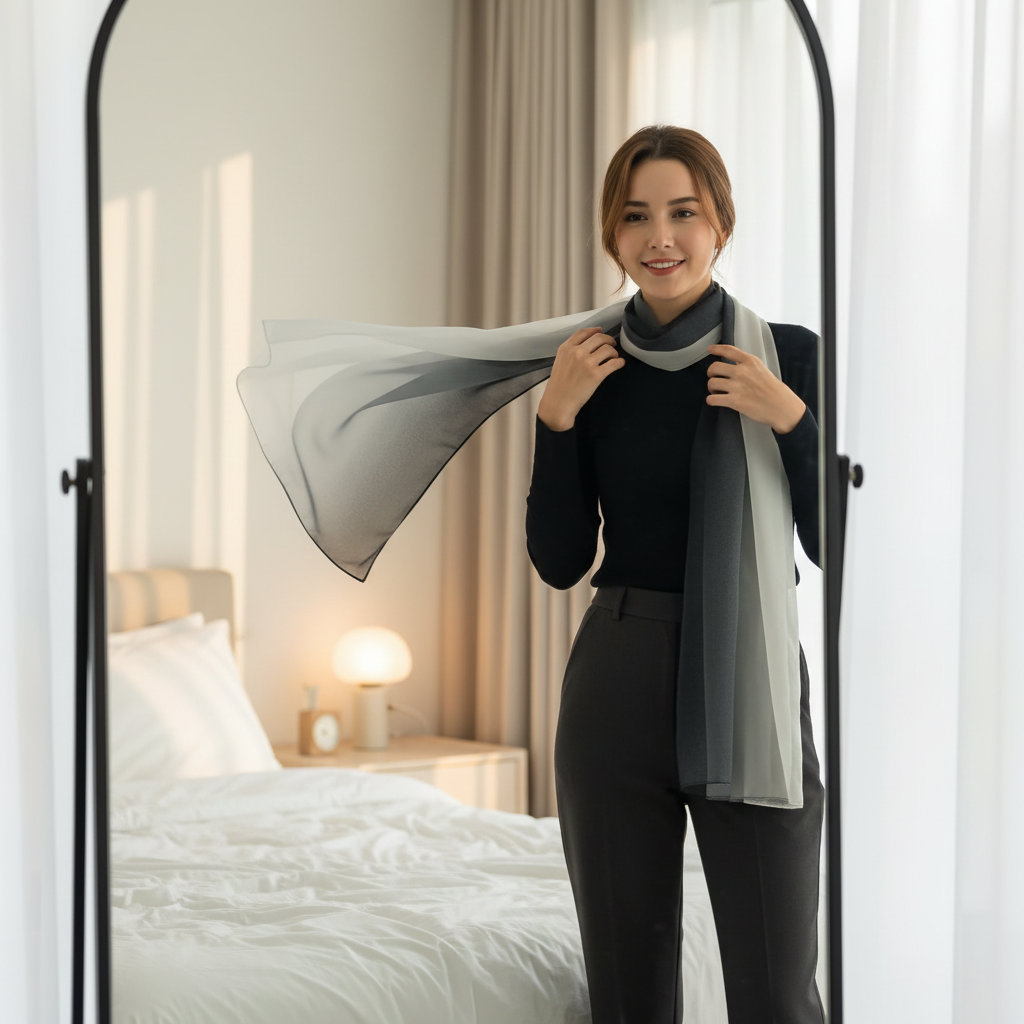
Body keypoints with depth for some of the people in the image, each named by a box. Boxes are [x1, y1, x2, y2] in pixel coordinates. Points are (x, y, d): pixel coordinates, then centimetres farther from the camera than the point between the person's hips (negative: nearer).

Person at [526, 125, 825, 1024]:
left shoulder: (790, 356, -2)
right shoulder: (594, 368, 5)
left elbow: (832, 546, -4)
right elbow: (561, 562, 3)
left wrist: (789, 418, -16)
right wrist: (556, 416, -7)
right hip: (619, 686, 3)